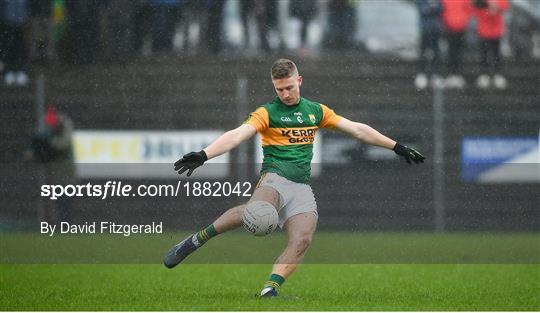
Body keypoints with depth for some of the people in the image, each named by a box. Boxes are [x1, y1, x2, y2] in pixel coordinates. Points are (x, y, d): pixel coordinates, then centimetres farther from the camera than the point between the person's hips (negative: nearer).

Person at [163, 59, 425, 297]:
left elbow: (358, 130, 23)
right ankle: (196, 240, -25)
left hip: (302, 187, 5)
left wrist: (397, 147, 23)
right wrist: (203, 155, -28)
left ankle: (269, 290, -26)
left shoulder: (316, 110, 18)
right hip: (275, 179, -5)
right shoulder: (267, 113, 4)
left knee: (302, 240, -22)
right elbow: (237, 135, -12)